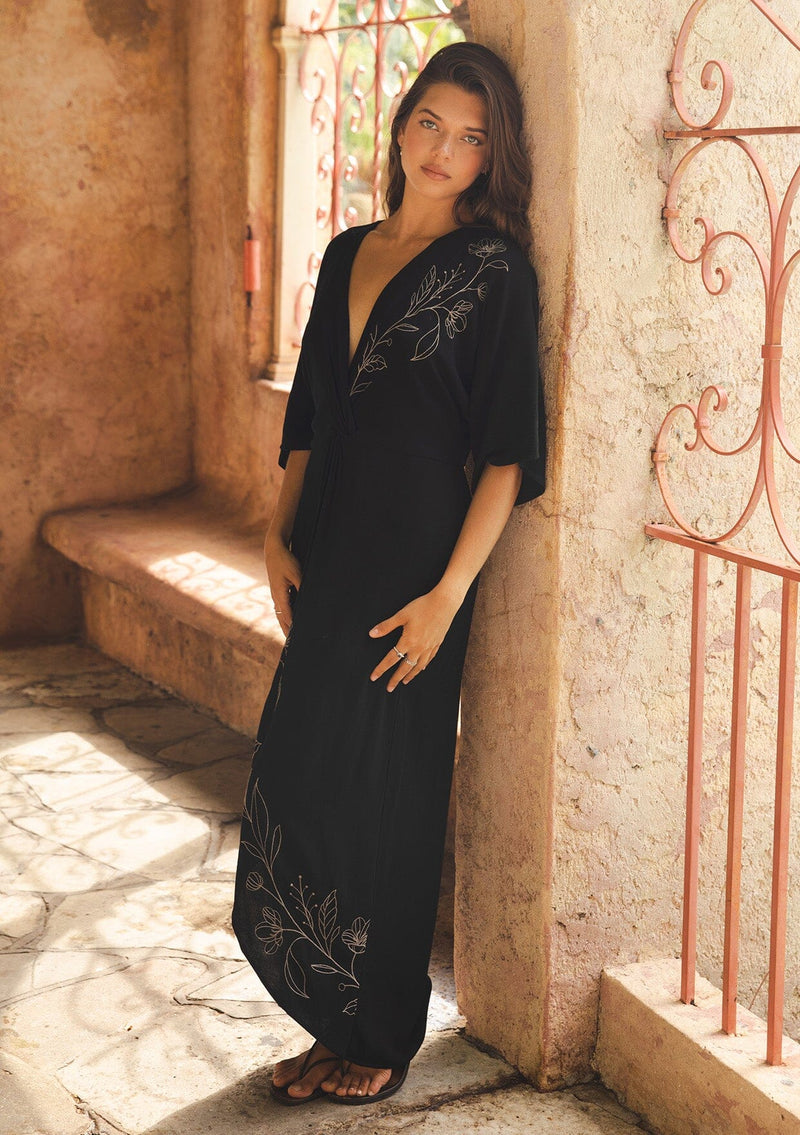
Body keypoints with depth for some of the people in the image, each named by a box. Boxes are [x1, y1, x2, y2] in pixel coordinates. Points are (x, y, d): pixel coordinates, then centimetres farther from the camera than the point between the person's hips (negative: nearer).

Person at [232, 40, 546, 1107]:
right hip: (328, 559, 6)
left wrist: (448, 593, -17)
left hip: (411, 566, -6)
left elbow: (508, 453, -12)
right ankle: (339, 1020, 26)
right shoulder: (348, 255, 12)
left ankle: (381, 1037, 21)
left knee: (373, 794, 2)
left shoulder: (491, 269, -7)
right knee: (298, 777, 9)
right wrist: (281, 537, 6)